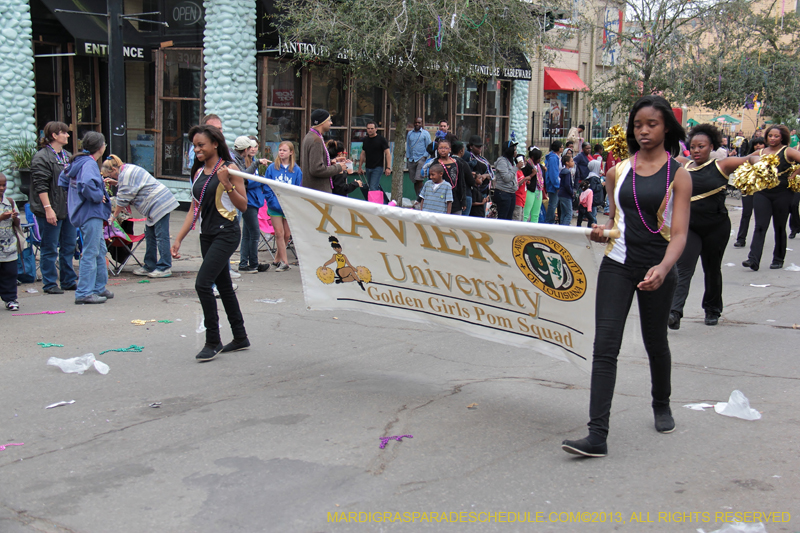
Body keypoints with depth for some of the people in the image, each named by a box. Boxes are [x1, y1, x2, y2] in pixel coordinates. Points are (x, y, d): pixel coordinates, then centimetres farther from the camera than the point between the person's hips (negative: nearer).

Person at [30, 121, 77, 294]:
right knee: (50, 249, 0)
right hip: (52, 211, -8)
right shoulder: (41, 157, -10)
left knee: (69, 246, 12)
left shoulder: (68, 156, 15)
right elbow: (41, 186, -15)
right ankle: (50, 284, 9)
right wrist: (48, 208, -20)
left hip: (69, 209, 8)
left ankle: (69, 281, 21)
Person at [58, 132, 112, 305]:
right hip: (91, 213, -11)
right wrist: (99, 196, -19)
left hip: (92, 214, 11)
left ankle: (99, 287, 26)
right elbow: (87, 185, -35)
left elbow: (63, 180, 23)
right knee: (90, 253, -7)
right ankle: (84, 293, -5)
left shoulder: (78, 162, 13)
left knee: (100, 250, 18)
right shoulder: (89, 164, -17)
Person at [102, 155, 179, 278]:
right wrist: (116, 183, 20)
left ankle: (164, 268, -8)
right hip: (156, 204, 11)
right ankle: (149, 266, 20)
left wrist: (113, 216, 0)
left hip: (159, 203, -11)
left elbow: (123, 200, -12)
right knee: (149, 235, 14)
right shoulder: (128, 169, 15)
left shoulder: (124, 175, -15)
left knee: (161, 235, -9)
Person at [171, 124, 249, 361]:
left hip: (226, 233, -8)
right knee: (224, 286, 13)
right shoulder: (199, 172, 12)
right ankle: (240, 337, 24)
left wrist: (227, 183, -22)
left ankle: (213, 341, -4)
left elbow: (243, 206, -10)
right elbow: (194, 209, 15)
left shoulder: (229, 169, -8)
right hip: (207, 235, 8)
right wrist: (178, 239, 10)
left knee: (202, 283, -15)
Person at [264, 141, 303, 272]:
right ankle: (284, 262, 2)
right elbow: (267, 188, 0)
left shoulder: (296, 170, 0)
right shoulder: (272, 168, 0)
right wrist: (275, 203, -11)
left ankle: (277, 259, 22)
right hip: (275, 207, -1)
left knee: (287, 235, 6)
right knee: (279, 234, -3)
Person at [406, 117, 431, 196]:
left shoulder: (425, 133, 5)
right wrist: (407, 157, 9)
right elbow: (408, 146, 19)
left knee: (419, 179, -15)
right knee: (414, 180, 3)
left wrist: (425, 156, -8)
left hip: (421, 158, -4)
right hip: (411, 160, 4)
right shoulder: (409, 133, 16)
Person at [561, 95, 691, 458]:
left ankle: (661, 405, 47)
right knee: (605, 347, -10)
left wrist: (663, 268, -32)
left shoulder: (678, 176, -5)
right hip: (617, 265, 2)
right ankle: (597, 435, -13)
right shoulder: (618, 171, 5)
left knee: (655, 343, 17)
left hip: (656, 269, -2)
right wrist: (602, 229, -5)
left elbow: (679, 233, -14)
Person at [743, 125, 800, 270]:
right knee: (760, 226, -8)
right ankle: (753, 259, -17)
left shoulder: (787, 152, -2)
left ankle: (778, 259, 21)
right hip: (762, 193, 3)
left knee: (779, 228, 7)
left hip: (782, 194, -2)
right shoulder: (760, 153, 10)